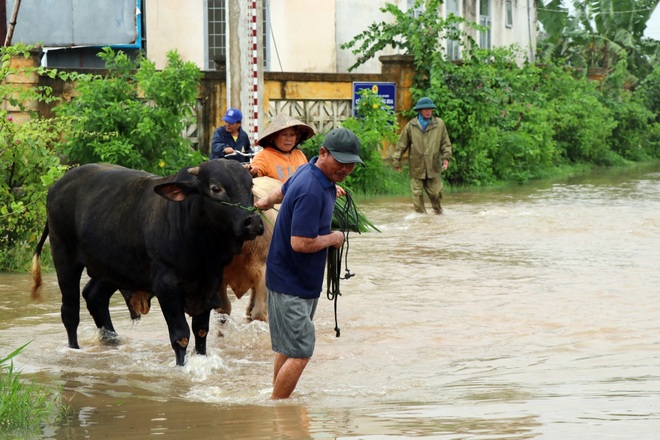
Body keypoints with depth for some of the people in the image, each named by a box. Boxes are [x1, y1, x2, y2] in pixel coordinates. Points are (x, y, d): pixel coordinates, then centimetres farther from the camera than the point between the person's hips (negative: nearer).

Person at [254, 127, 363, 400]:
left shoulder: (309, 172, 6)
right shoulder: (311, 191, -27)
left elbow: (283, 190, 28)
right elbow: (300, 243, -31)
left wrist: (266, 202, 49)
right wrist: (333, 238, -13)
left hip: (306, 282, 10)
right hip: (290, 283, -10)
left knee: (288, 349, 17)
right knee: (299, 353, -11)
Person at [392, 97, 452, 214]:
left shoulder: (439, 124, 3)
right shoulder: (411, 126, -1)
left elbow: (445, 143, 8)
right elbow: (401, 144, 5)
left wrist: (446, 156, -5)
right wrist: (396, 160, 3)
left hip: (433, 167, 1)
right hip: (417, 168, -1)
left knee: (436, 193, 7)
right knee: (417, 193, 1)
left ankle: (438, 210, 33)